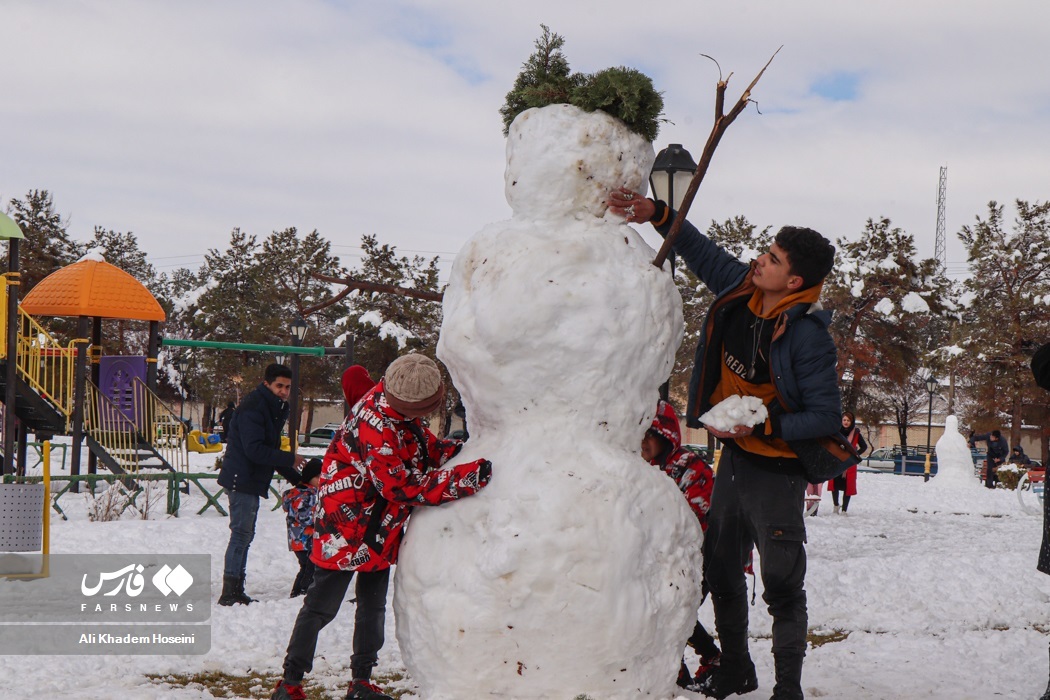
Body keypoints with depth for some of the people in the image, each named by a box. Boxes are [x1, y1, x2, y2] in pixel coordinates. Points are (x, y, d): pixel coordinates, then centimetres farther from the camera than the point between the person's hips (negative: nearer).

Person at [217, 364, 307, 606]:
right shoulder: (253, 408, -16)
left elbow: (270, 450, 23)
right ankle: (230, 593, -8)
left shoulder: (274, 409, 16)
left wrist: (297, 479, 17)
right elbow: (255, 449, -24)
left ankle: (236, 592, 18)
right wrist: (290, 459, -19)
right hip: (241, 479, -10)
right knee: (241, 534, -10)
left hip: (253, 481, 10)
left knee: (245, 535, 12)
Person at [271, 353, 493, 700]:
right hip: (347, 528, -10)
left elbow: (424, 448, 10)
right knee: (321, 607, -1)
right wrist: (467, 478, -39)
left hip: (378, 533, 10)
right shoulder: (377, 429, -32)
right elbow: (403, 489, -32)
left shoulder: (393, 403, -4)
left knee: (373, 606, 16)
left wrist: (460, 449, -9)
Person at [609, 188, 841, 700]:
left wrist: (764, 426, -28)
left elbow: (827, 417, -22)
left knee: (782, 585, 1)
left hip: (776, 471, -8)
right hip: (734, 459, 8)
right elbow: (700, 250, 9)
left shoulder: (808, 335, -24)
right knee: (721, 571, 19)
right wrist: (656, 215, -4)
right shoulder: (741, 290, -5)